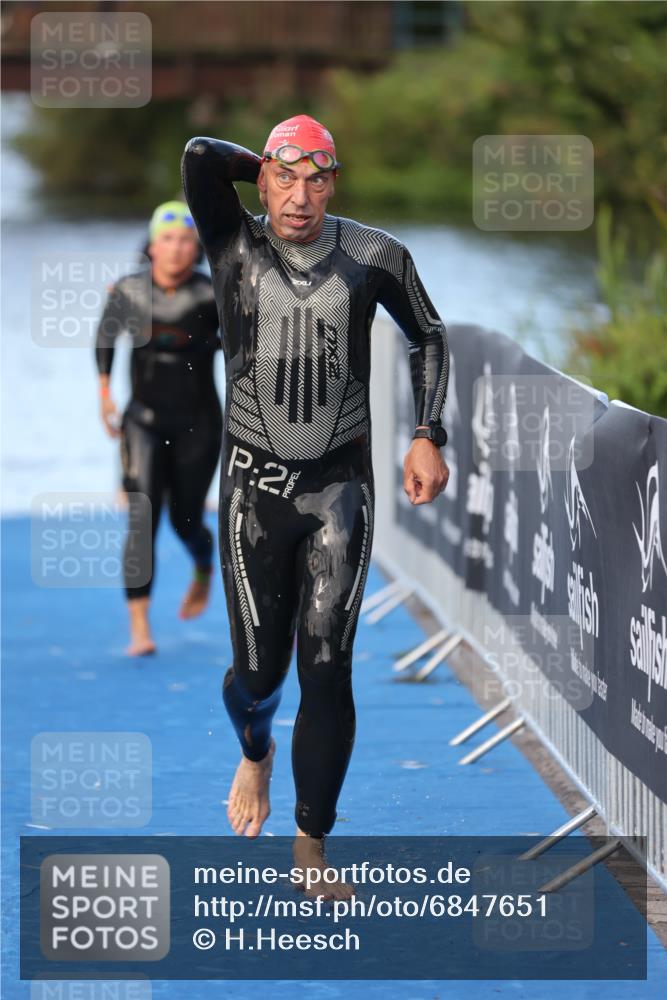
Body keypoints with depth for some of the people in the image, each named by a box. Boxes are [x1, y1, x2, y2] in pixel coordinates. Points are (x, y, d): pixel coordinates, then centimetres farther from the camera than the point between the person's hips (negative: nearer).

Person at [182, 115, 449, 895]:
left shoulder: (374, 257, -4)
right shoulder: (235, 245, -9)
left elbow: (428, 336, 11)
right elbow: (199, 154, -25)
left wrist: (428, 437, 2)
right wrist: (270, 169, -7)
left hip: (342, 486, 0)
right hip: (254, 487, 0)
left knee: (328, 669, -5)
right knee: (259, 669, 4)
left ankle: (312, 848, 6)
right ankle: (254, 754, 41)